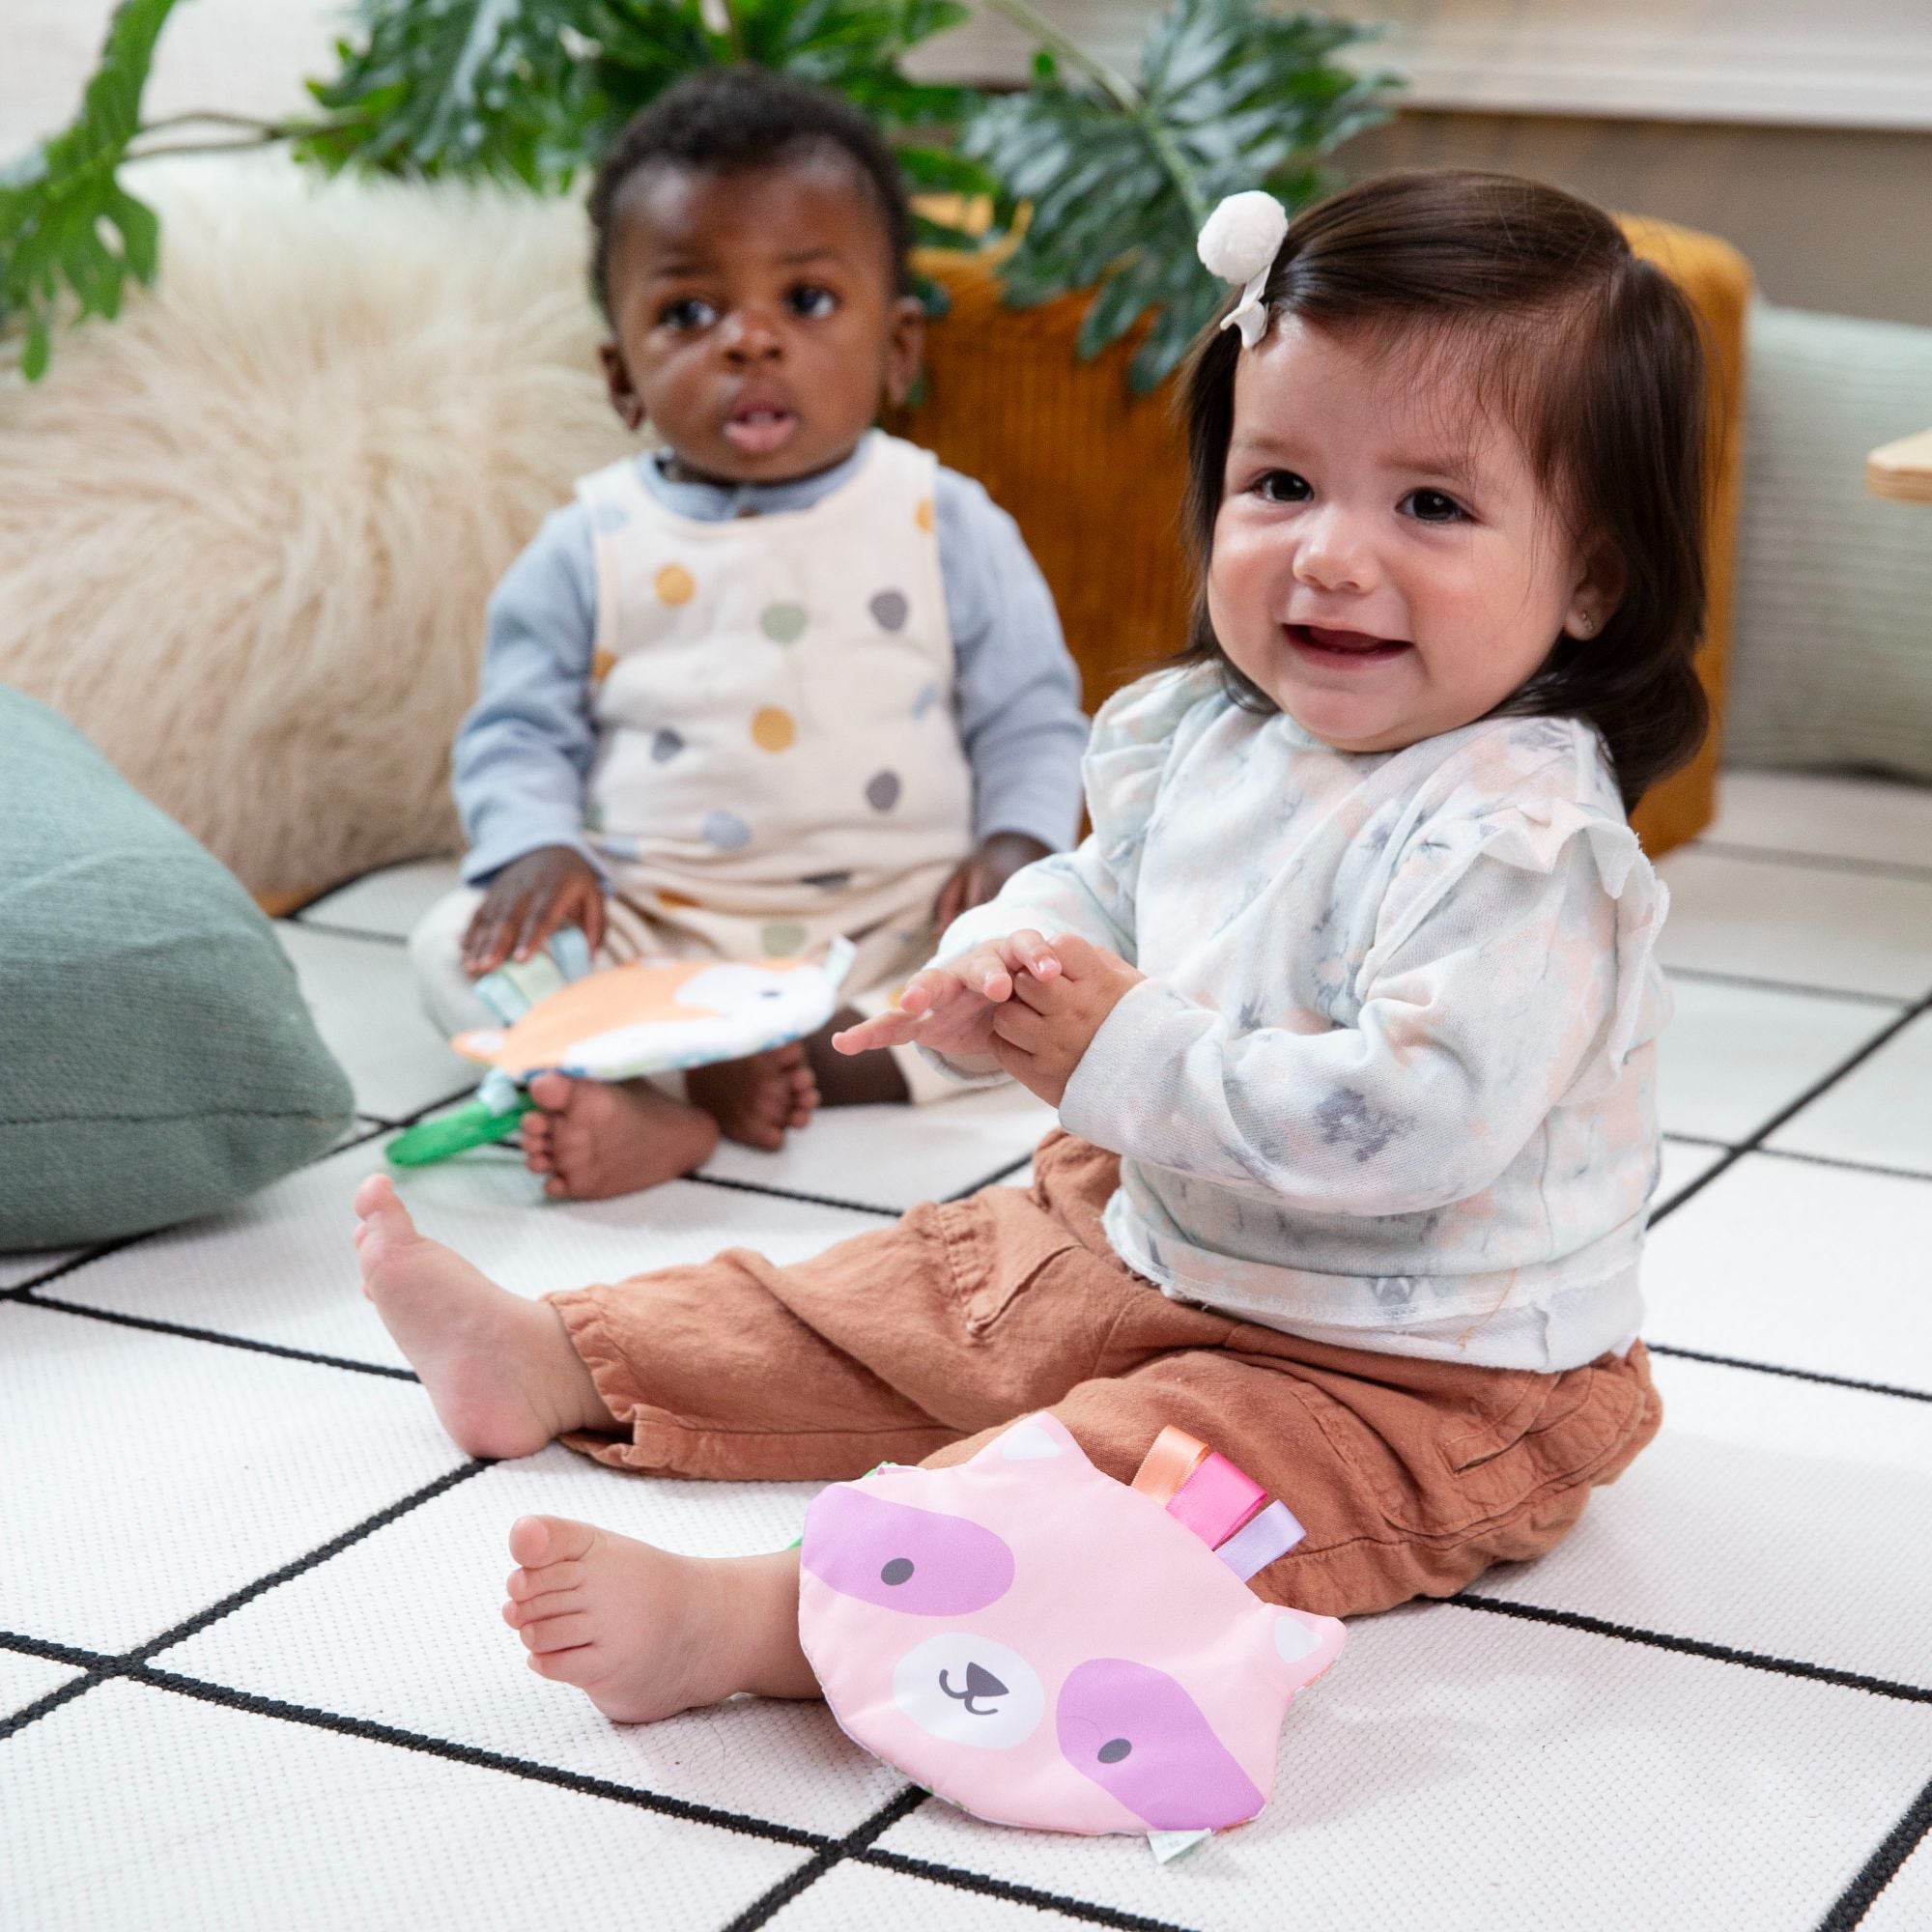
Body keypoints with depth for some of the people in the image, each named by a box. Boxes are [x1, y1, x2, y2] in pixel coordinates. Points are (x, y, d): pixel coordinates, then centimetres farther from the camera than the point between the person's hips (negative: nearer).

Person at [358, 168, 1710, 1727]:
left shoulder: (1514, 838, -28)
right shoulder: (1204, 734, -1)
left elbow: (1413, 1121, -37)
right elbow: (1099, 891, 16)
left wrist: (1129, 1053, -29)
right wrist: (1008, 966, -9)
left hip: (1416, 1379, -9)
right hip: (1151, 1246, 9)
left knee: (1111, 1479, -31)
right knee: (915, 1291, 18)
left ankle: (758, 1620, -44)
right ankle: (559, 1363, 30)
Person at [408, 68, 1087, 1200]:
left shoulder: (946, 527, 4)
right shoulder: (592, 551, 6)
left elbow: (1030, 718, 7)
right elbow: (520, 733, 10)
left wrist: (1017, 840, -13)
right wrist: (537, 847, -11)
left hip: (895, 933, -1)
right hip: (651, 940, 1)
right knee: (457, 938, -20)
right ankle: (666, 1112, -43)